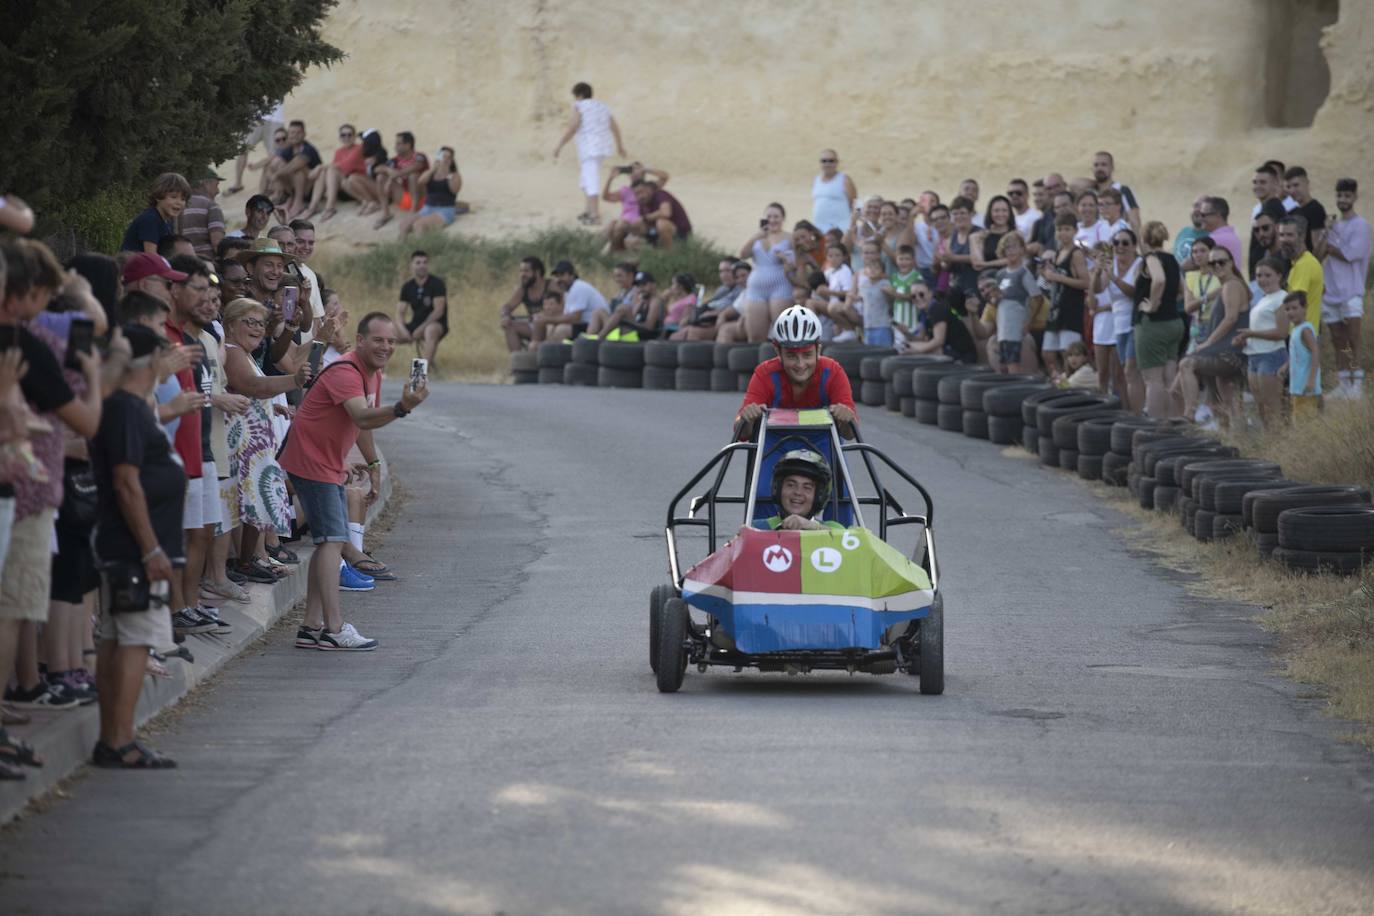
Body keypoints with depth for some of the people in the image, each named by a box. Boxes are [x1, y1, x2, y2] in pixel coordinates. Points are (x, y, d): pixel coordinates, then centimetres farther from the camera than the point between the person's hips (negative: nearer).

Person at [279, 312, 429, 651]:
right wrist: (401, 408, -55)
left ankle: (311, 627, 17)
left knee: (332, 542, 12)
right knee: (332, 540, -16)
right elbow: (362, 418, -40)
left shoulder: (373, 375, 9)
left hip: (331, 466, 11)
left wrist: (373, 464, 27)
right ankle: (333, 630, -20)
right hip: (311, 461, -11)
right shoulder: (345, 373, -23)